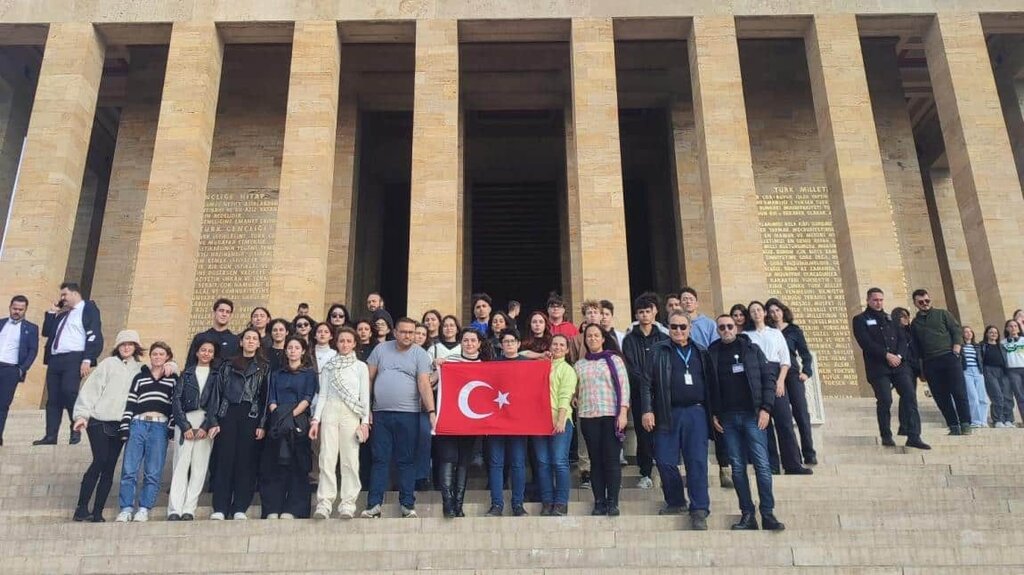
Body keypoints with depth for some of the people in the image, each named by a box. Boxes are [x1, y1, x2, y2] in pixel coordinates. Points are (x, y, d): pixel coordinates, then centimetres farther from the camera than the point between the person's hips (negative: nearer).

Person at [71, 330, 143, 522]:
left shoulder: (141, 369, 13)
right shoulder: (108, 364, 4)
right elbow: (91, 389, -2)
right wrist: (82, 414, -10)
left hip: (120, 424, 3)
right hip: (99, 421, -3)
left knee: (109, 468, 2)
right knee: (100, 461, -12)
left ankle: (97, 513, 7)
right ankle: (81, 508, -3)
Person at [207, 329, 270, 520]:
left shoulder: (263, 368, 9)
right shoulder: (227, 366, 15)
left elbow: (266, 397, 3)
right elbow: (218, 393, 10)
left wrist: (262, 425, -7)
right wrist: (214, 422, 0)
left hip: (251, 416, -1)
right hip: (228, 415, 1)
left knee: (246, 461, -3)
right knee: (225, 459, -3)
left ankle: (240, 509, 1)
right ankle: (220, 509, -1)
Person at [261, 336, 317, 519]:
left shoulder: (309, 373, 10)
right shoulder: (276, 374, 20)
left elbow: (308, 398, -2)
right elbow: (271, 399, 10)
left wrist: (292, 415, -15)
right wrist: (277, 414, -10)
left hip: (299, 423, -3)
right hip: (276, 425, 3)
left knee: (297, 466, -7)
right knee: (274, 466, -3)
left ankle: (292, 510, -8)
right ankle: (272, 510, -2)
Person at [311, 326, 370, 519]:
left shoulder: (361, 367, 9)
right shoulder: (328, 367, 13)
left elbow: (365, 396, 5)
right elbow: (323, 395, 11)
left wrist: (365, 421, -5)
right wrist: (316, 420, 2)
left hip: (351, 414, -1)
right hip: (330, 411, 1)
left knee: (350, 460, -4)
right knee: (327, 458, -4)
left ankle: (347, 504, -1)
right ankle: (324, 504, -4)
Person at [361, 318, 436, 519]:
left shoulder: (420, 354, 1)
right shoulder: (381, 349, 7)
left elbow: (424, 385, -7)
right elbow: (369, 379, 9)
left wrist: (431, 411, -18)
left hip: (408, 415, -2)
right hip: (381, 413, 2)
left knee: (406, 461, 4)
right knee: (380, 460, 4)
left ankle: (407, 505, 11)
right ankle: (374, 504, 9)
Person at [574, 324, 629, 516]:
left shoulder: (614, 359, 5)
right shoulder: (579, 365, 14)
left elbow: (623, 386, -2)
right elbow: (576, 390, 16)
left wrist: (623, 413, -9)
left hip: (611, 415, -2)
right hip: (588, 416, 3)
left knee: (612, 459, -4)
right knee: (595, 460, 4)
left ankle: (612, 502, 1)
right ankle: (599, 502, 9)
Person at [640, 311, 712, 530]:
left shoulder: (701, 353, 13)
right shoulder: (659, 351, 7)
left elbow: (710, 384, 14)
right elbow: (647, 382, 2)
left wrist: (712, 412, 9)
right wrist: (647, 410, -6)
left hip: (695, 413, 1)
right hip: (667, 415, 0)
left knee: (697, 462, -4)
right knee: (665, 461, 1)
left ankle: (699, 511, 0)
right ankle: (675, 502, 21)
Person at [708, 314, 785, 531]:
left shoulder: (752, 350, 5)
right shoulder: (712, 354, 8)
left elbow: (768, 379, 2)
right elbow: (709, 386, 9)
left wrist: (766, 408, -7)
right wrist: (713, 414, 2)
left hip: (753, 415, -1)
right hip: (728, 418, 2)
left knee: (762, 465, -4)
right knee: (737, 467, 4)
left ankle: (768, 513, 3)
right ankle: (747, 514, 10)